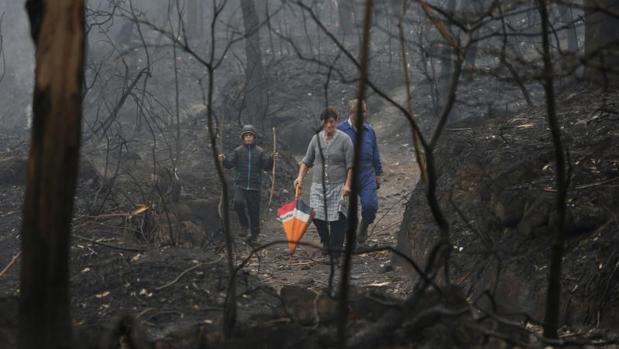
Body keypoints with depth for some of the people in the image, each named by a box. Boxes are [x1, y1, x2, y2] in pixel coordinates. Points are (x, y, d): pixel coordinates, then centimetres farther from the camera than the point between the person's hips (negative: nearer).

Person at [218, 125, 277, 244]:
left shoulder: (260, 152, 2)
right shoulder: (238, 151, 4)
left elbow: (266, 167, -1)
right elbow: (230, 164, 1)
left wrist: (271, 159, -19)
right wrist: (224, 160, -19)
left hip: (254, 186, 0)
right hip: (240, 185, 0)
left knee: (254, 211, 3)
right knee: (238, 203, -24)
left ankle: (254, 234, 16)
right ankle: (244, 225, -1)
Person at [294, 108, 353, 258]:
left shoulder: (344, 139, -4)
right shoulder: (316, 138, 6)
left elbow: (350, 165, -5)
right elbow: (307, 161, 12)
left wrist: (347, 184, -12)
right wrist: (300, 177, -1)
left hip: (338, 185, -3)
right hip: (318, 185, 3)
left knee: (338, 217, -8)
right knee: (316, 215, -7)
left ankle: (335, 248, 4)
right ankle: (326, 241, 17)